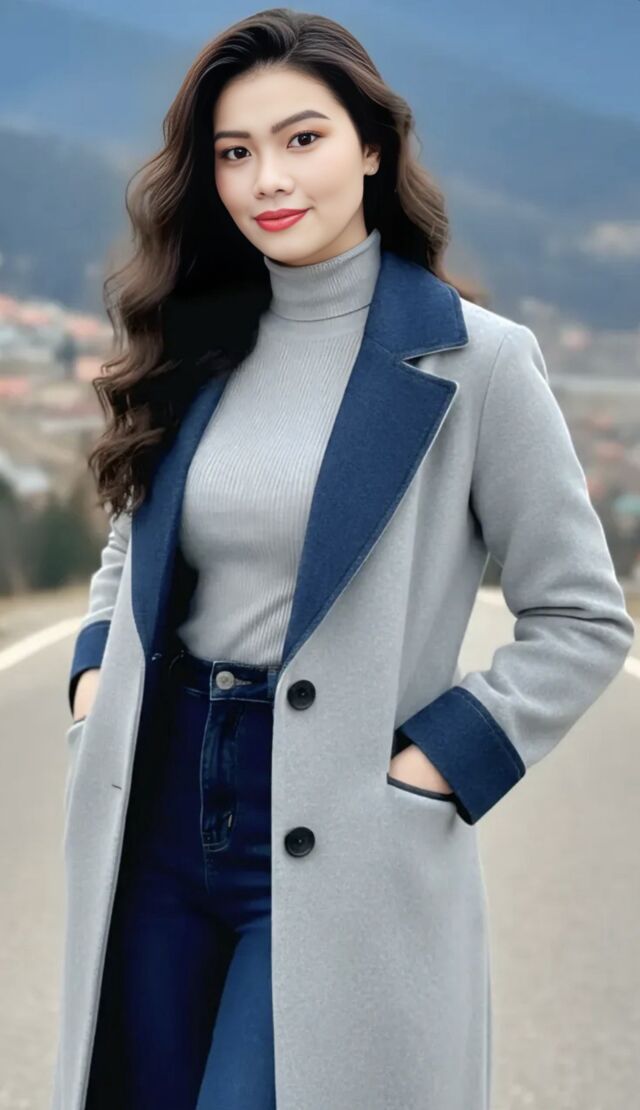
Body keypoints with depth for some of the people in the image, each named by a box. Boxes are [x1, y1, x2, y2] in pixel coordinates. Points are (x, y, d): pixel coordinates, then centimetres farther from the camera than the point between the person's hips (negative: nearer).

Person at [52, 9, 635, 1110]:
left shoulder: (473, 359, -7)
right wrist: (95, 688, 5)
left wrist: (431, 768, -12)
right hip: (159, 813, 5)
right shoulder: (194, 347, 7)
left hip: (336, 852, -5)